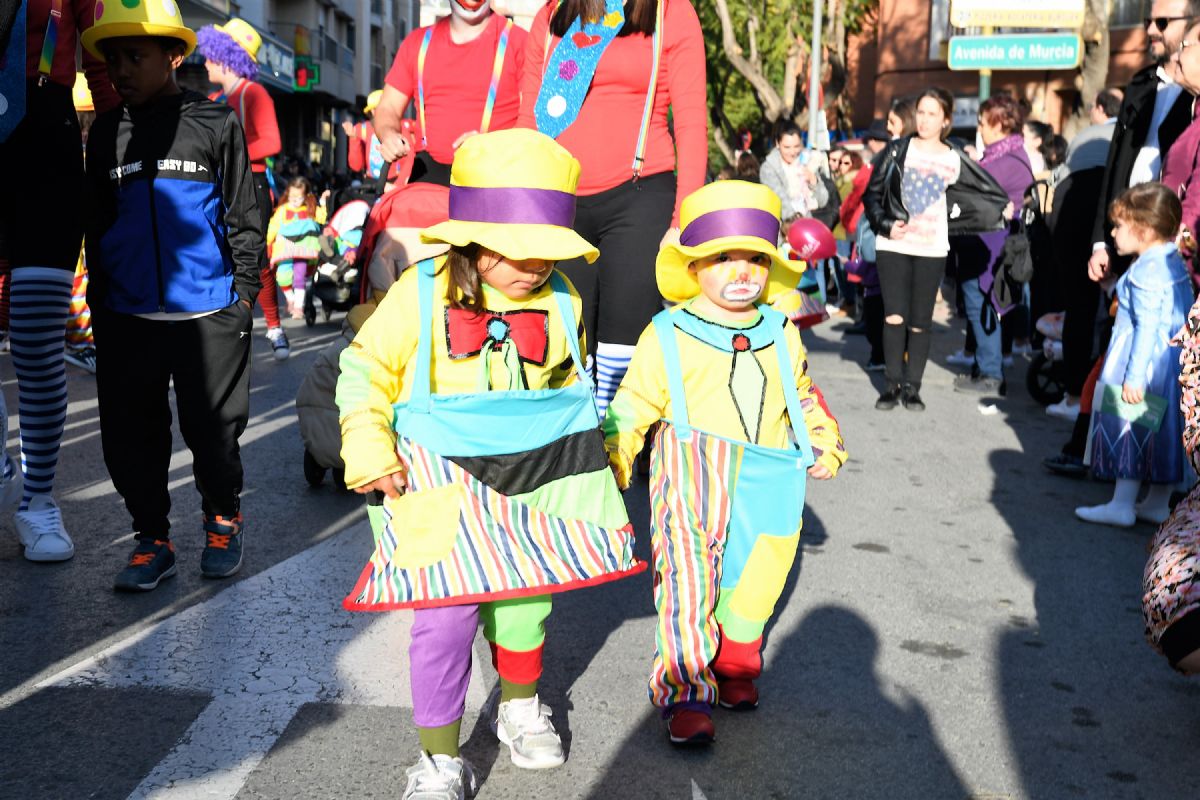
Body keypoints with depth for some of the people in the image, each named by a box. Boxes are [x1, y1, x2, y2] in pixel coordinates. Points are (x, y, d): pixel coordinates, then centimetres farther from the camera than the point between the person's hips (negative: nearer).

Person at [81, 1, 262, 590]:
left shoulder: (215, 124, 1)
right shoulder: (105, 133, 11)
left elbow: (243, 214, 3)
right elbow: (97, 225, 17)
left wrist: (245, 290, -2)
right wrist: (99, 301, 14)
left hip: (209, 311, -3)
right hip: (128, 316, 4)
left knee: (213, 430, 6)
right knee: (130, 435, 6)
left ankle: (223, 521, 29)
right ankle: (152, 538, 21)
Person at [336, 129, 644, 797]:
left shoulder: (560, 301, 2)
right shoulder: (420, 296, -10)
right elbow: (365, 371, -2)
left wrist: (584, 451, 18)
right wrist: (369, 453, -11)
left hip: (539, 471, 4)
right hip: (445, 478, -3)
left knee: (527, 600, 15)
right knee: (447, 612, -8)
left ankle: (521, 706, 44)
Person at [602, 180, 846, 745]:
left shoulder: (782, 335, 14)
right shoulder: (667, 336, -1)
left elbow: (803, 397, 28)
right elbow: (632, 408, 2)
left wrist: (825, 444, 16)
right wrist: (610, 464, -6)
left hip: (768, 485, 5)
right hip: (691, 478, -4)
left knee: (755, 581, 9)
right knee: (689, 581, -11)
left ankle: (735, 666, 32)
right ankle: (685, 691, 1)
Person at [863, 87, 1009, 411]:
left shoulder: (954, 160, 5)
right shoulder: (898, 150, 6)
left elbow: (996, 196, 10)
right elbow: (872, 193, 6)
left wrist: (955, 214, 3)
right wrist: (886, 224, -7)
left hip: (931, 249, 0)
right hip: (893, 246, 0)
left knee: (920, 322, 2)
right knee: (894, 316, -7)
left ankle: (912, 387, 12)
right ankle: (892, 384, 6)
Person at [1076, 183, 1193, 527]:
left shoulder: (1145, 271, -18)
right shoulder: (1175, 263, 10)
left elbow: (1147, 326, -22)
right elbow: (1183, 316, 15)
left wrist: (1134, 376, -22)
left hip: (1145, 360, -9)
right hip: (1174, 361, 9)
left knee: (1131, 431, -3)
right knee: (1163, 433, 13)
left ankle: (1122, 505, 1)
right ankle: (1158, 503, 21)